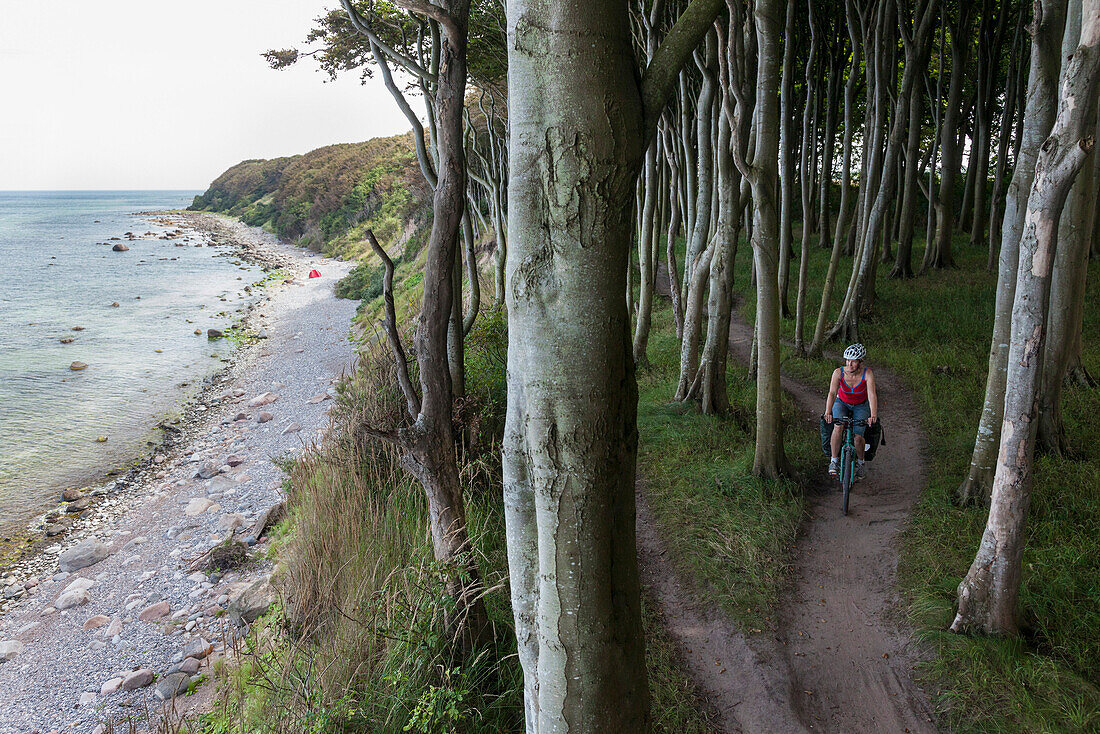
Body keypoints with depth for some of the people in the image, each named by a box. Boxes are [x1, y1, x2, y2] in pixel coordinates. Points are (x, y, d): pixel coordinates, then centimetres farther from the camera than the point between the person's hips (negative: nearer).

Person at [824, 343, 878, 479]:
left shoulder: (867, 373, -28)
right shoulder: (839, 372, -26)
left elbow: (872, 395, -38)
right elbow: (832, 393, -35)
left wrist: (873, 415, -53)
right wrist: (828, 413, -50)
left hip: (861, 406, 0)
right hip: (842, 403, 0)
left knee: (858, 438, -14)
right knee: (838, 427, -29)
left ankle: (860, 462, 18)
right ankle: (834, 461, -12)